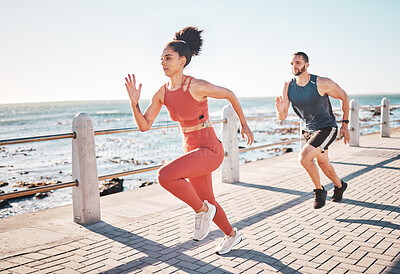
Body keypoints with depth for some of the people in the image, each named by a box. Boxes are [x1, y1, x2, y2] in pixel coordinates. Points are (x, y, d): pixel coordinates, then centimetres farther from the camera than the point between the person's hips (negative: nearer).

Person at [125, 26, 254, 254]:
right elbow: (144, 125, 2)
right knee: (208, 201, 19)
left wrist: (244, 124, 5)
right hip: (192, 150, 7)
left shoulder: (197, 86, -19)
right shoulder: (162, 93, 0)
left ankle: (202, 209, -2)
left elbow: (230, 95, -4)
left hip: (211, 150, -7)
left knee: (165, 175, -27)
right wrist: (135, 103, -15)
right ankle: (232, 235, 45)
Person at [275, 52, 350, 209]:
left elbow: (344, 97, -6)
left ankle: (319, 190, 1)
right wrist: (280, 110, -37)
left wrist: (345, 124, -3)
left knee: (304, 157, -24)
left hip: (326, 128, -6)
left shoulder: (322, 83, -24)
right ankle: (340, 186, 52)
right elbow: (282, 117, -12)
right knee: (323, 163, 23)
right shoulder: (288, 87, -13)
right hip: (307, 130, 6)